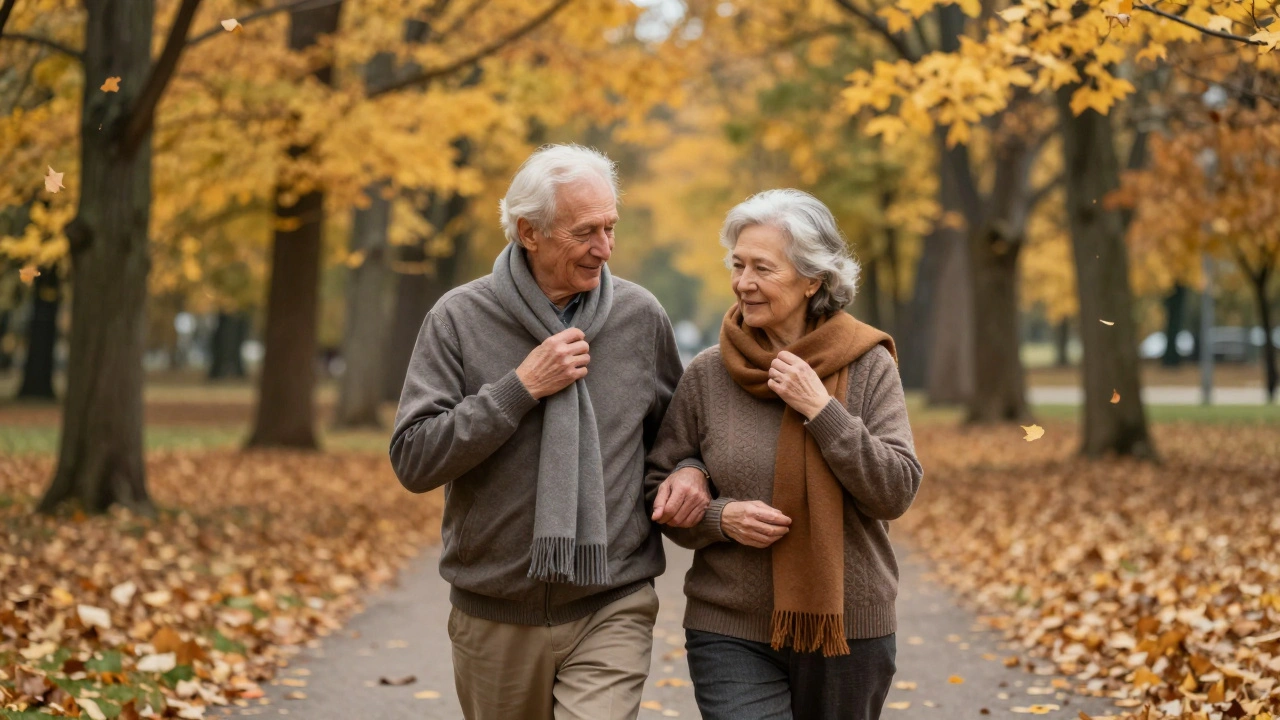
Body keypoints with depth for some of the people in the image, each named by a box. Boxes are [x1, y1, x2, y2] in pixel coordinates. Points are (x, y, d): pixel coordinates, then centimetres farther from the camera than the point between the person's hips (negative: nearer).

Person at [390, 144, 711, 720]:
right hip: (494, 617, 1)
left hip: (611, 611, 0)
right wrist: (522, 387, -18)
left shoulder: (640, 316, 1)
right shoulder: (460, 319, -6)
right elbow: (413, 460, -12)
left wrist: (693, 472, -6)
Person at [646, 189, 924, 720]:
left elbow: (897, 492, -9)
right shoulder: (707, 375, -1)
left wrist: (823, 410, -16)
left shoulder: (868, 367, -3)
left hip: (849, 631, 1)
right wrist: (719, 517, -13)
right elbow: (658, 488, 6)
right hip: (732, 635, -1)